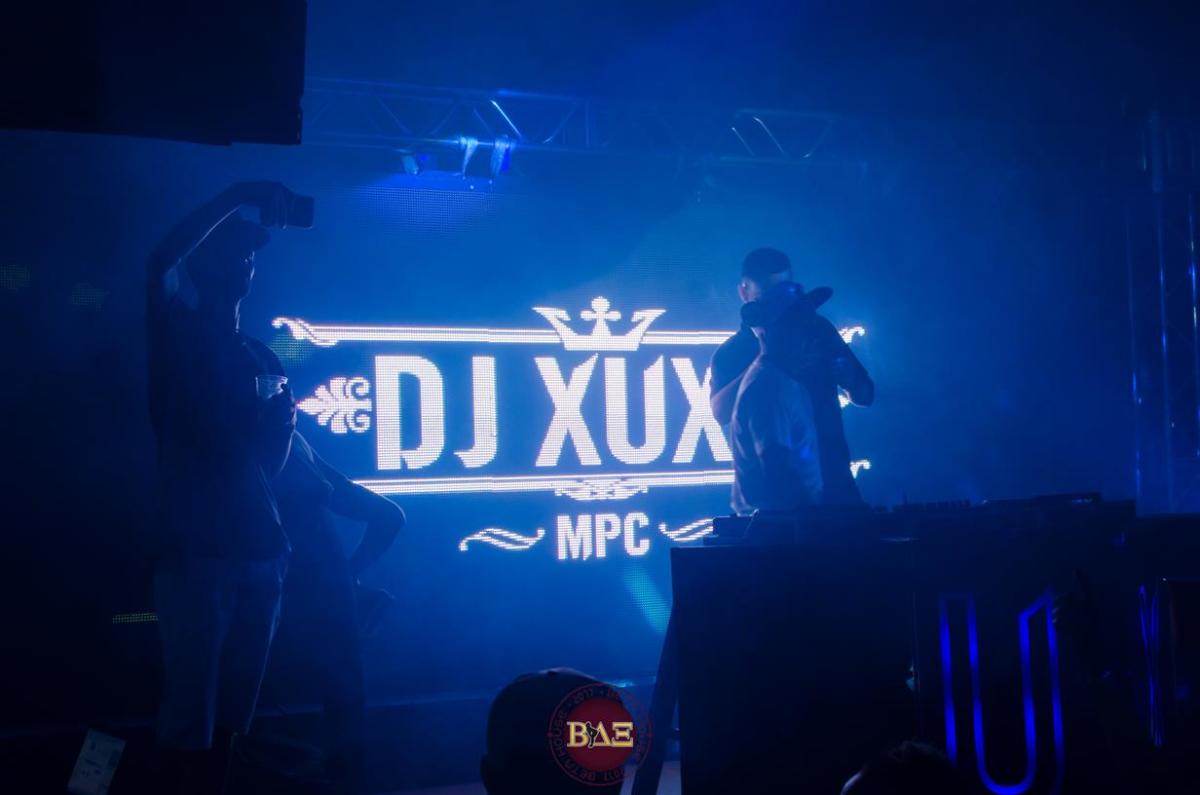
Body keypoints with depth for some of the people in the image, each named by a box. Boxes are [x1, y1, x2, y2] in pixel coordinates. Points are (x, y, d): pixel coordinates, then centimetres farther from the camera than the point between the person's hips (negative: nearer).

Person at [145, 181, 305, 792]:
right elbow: (159, 263, -19)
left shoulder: (262, 357, 19)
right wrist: (237, 198, -14)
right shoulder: (177, 336, 3)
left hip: (258, 546, 5)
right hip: (194, 547, -5)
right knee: (190, 704, -7)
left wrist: (283, 424, 0)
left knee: (236, 702, 8)